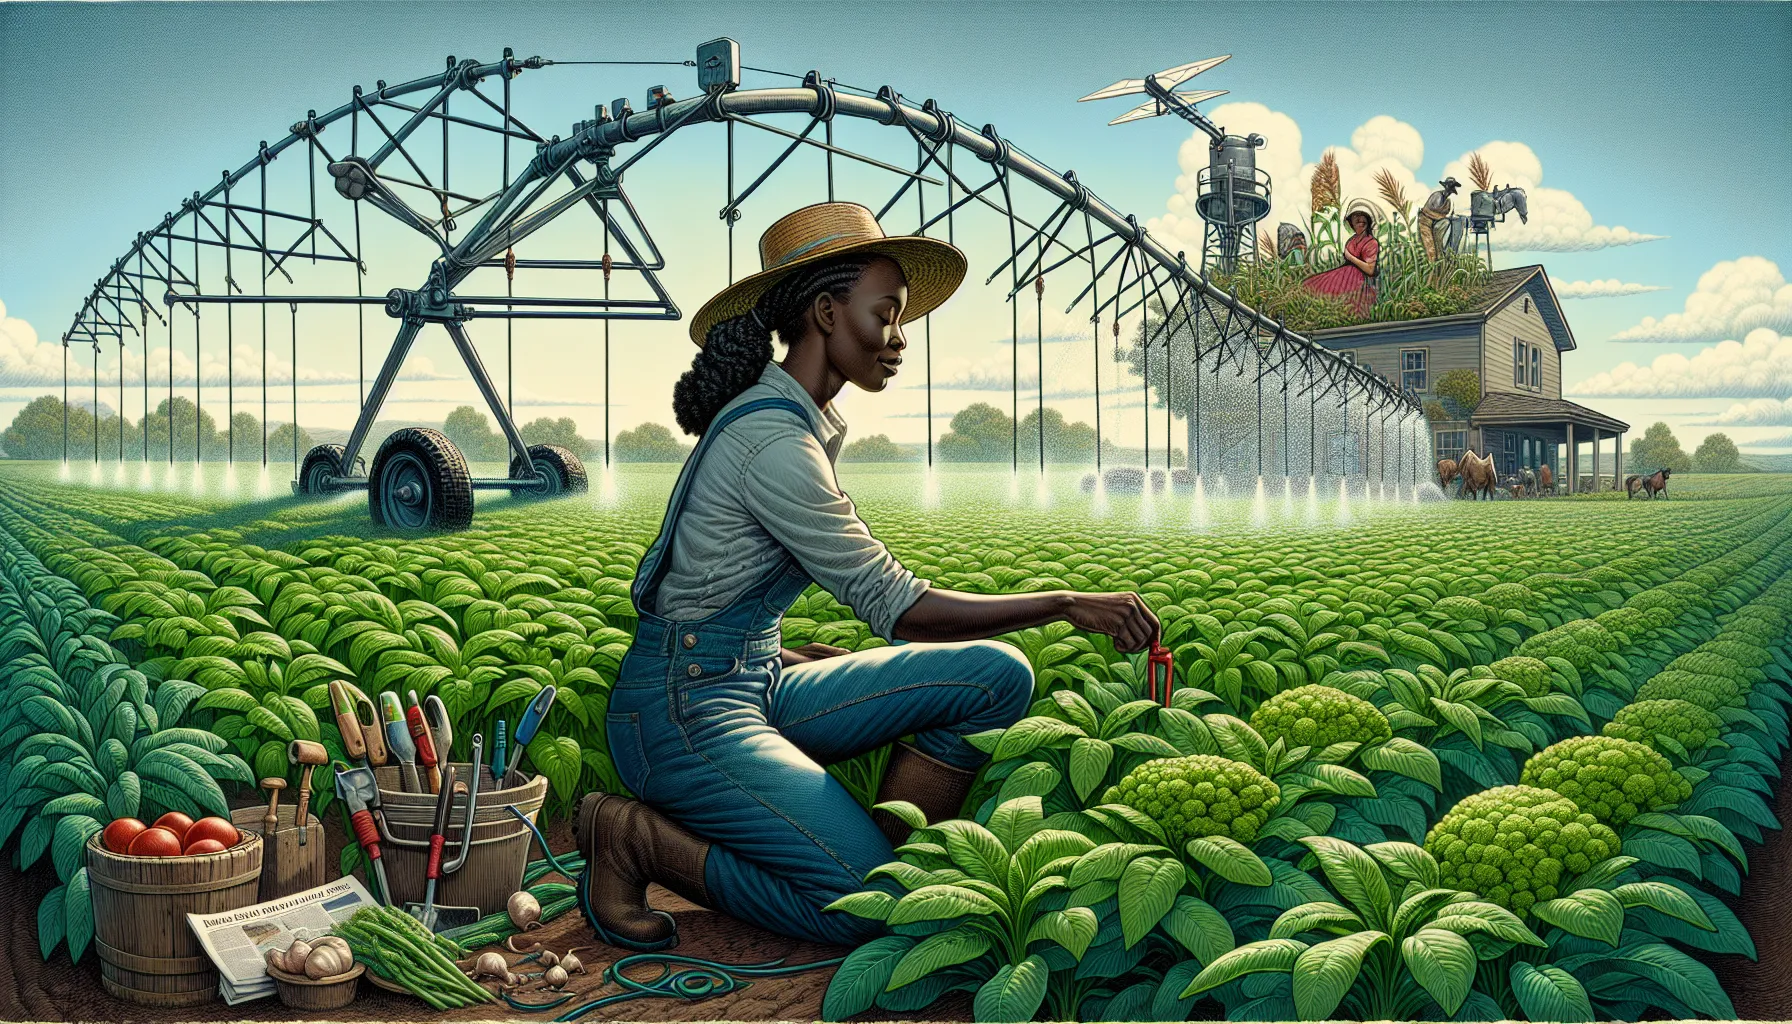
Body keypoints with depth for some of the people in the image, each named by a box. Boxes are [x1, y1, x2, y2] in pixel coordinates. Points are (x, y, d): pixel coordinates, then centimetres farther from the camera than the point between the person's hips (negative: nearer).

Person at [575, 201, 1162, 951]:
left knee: (997, 675, -4)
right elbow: (896, 606, -22)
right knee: (868, 907, -20)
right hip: (683, 711, -9)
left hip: (753, 684, 9)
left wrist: (790, 653, 7)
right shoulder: (773, 438, -21)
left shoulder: (805, 422, 10)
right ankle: (636, 837, -4)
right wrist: (1067, 605, -19)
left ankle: (891, 866, -3)